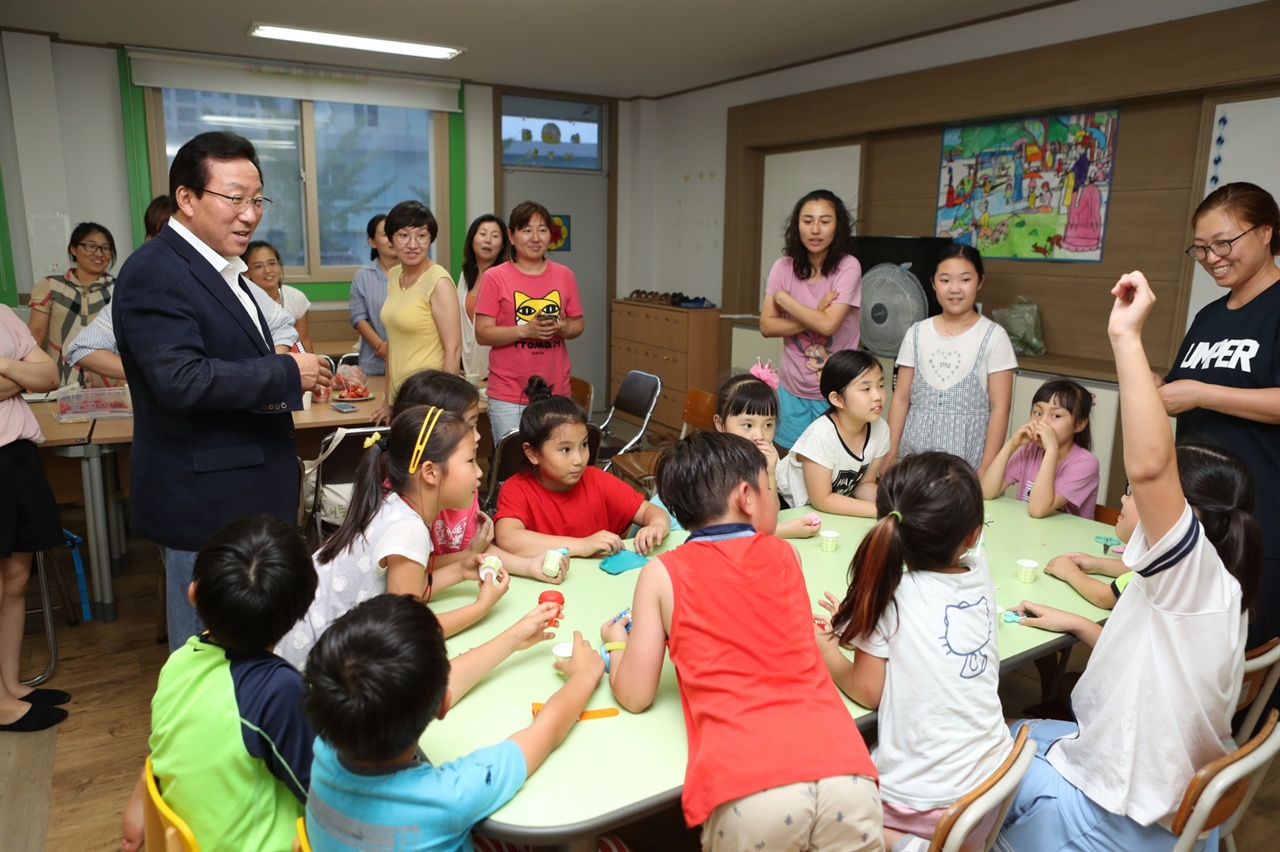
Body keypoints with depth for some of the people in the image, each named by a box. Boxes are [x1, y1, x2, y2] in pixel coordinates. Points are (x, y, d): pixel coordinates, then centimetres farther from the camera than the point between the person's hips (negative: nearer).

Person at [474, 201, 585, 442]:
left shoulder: (565, 275, 7)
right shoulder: (495, 277, -3)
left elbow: (578, 324, 14)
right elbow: (482, 334, -6)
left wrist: (564, 329, -9)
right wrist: (526, 330, -19)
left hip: (556, 390, 3)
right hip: (508, 396, -3)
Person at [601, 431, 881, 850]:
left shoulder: (663, 573, 8)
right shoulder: (785, 555, 15)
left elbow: (634, 696, 9)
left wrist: (616, 642, 30)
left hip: (746, 791, -1)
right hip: (842, 772, 2)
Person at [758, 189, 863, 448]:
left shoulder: (848, 267, -13)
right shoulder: (784, 267, -2)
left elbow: (828, 325, -23)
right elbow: (767, 326, -6)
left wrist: (783, 297, -12)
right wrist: (815, 317, -18)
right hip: (793, 389, 3)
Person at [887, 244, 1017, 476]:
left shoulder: (993, 337, -4)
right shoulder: (917, 333, 4)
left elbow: (999, 409, -5)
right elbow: (901, 399, 6)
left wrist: (985, 470, -10)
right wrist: (890, 455, 2)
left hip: (966, 455, -2)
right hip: (916, 449, 3)